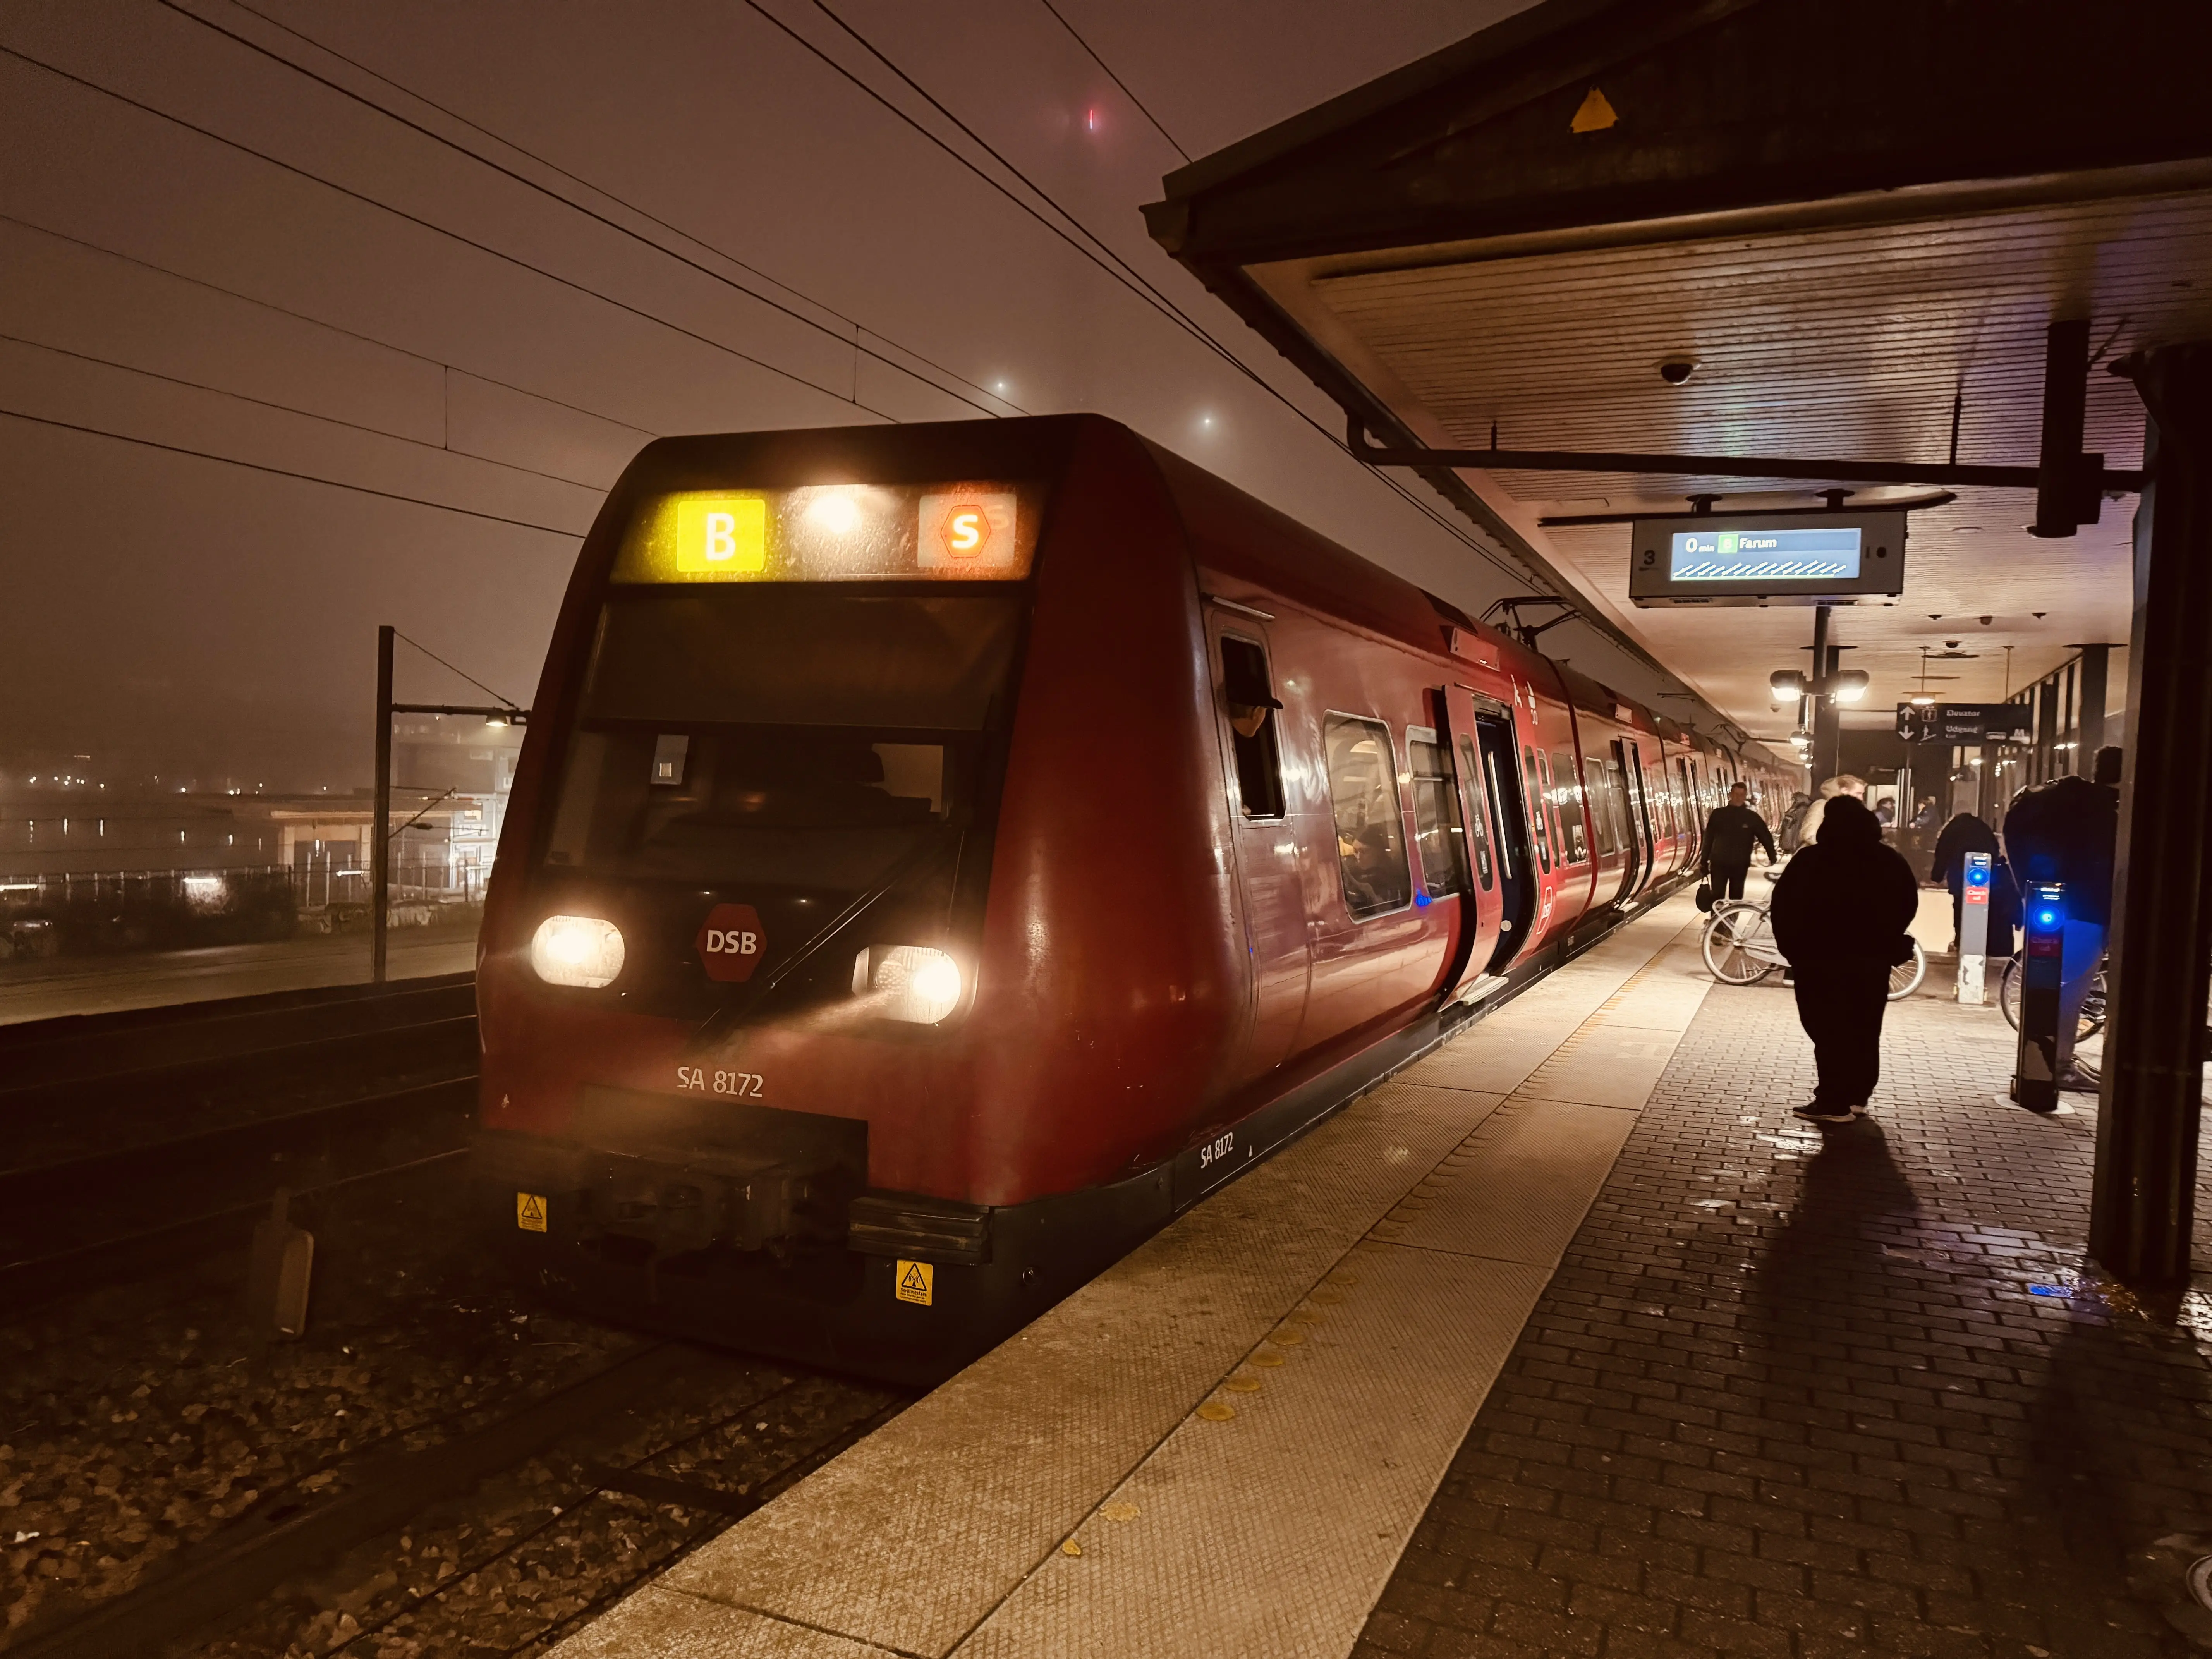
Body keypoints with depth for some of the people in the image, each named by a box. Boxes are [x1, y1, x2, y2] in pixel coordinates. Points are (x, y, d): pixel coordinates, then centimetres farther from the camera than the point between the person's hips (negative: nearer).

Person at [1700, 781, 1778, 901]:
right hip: (1719, 864, -1)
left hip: (1740, 866, 1)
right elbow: (1709, 838, 3)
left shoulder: (1752, 817, 0)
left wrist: (1773, 857, -5)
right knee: (1717, 898, -2)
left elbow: (1766, 837, 3)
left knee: (1736, 899, 10)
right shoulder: (1718, 814, 0)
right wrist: (1705, 862, 3)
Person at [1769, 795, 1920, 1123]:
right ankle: (1858, 1096, 22)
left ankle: (1834, 1102, -2)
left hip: (1821, 958, -4)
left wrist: (1792, 949, 1)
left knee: (1829, 1031, -1)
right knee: (1865, 1031, 15)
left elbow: (1782, 907, -10)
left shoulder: (1810, 861, -10)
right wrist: (1885, 943, 18)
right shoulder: (1891, 861, 5)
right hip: (1872, 960, 5)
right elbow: (1908, 904, 12)